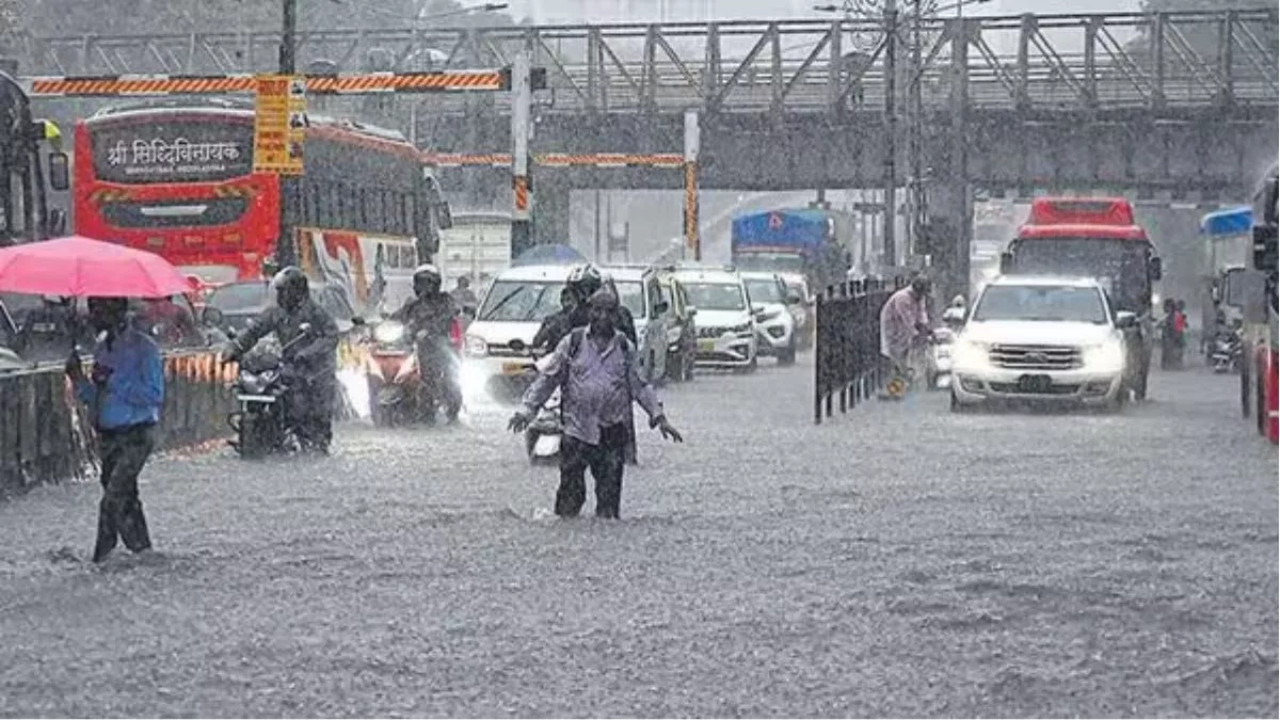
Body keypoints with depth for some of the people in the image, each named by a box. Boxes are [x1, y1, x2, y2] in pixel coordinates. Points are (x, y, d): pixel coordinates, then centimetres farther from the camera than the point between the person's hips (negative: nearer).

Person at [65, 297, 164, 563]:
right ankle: (143, 553, 22)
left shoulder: (143, 347, -11)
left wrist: (113, 381, -21)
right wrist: (79, 379, 0)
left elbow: (154, 395, -18)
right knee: (125, 500, 13)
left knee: (113, 501, -14)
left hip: (135, 436, -8)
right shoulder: (102, 348, 12)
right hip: (108, 436, 8)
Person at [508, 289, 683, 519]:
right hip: (576, 430, -1)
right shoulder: (572, 343, 4)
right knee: (570, 492, -3)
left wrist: (659, 416, 9)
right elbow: (548, 379, 6)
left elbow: (639, 386, 16)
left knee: (610, 492, 2)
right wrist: (527, 409, -2)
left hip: (613, 433, 1)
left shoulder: (625, 348, 9)